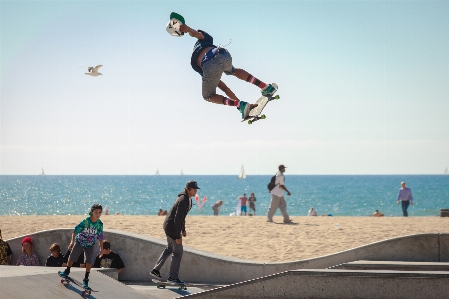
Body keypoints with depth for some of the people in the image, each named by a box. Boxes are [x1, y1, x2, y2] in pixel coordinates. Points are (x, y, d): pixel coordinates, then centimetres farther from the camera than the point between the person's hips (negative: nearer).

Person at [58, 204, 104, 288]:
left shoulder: (100, 224, -14)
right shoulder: (86, 221, -24)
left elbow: (100, 237, -1)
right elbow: (75, 230, -18)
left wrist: (101, 248, 1)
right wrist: (72, 241, -22)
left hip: (90, 245, 1)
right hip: (80, 242, -1)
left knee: (89, 261, -11)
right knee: (71, 258, 10)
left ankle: (86, 279, 1)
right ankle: (67, 271, 38)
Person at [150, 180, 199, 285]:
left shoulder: (187, 199, 7)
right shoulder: (183, 201, -25)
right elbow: (177, 218, -27)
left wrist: (183, 229, 22)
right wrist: (178, 236, -25)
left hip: (169, 225, 10)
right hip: (172, 227, -10)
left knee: (170, 248, 23)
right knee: (178, 251, -2)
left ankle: (156, 270, 30)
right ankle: (173, 277, 6)